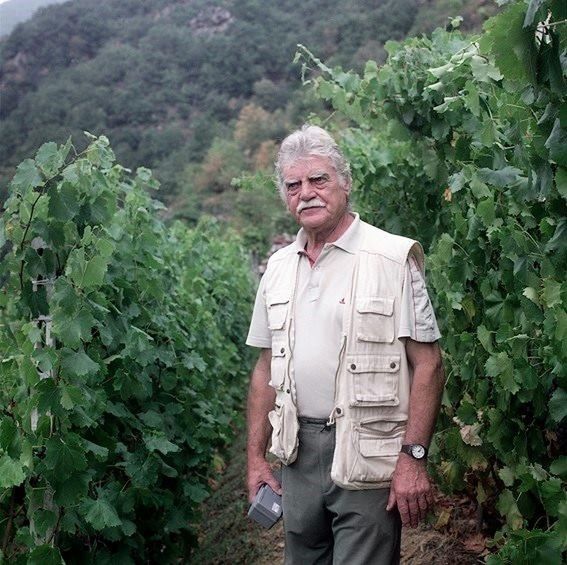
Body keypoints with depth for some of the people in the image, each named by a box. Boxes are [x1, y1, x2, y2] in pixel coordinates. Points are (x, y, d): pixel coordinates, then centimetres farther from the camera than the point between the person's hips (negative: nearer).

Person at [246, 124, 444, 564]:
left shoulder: (393, 258, -8)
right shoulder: (279, 268, 10)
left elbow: (428, 363, -10)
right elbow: (266, 369, 14)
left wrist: (413, 456, -16)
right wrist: (256, 457, 11)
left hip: (369, 458, -5)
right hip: (298, 452, 6)